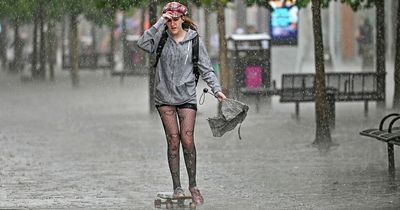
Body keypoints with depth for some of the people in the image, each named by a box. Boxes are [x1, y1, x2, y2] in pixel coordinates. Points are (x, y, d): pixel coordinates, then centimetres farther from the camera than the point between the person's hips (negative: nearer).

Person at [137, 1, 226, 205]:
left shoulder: (194, 40, 2)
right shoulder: (161, 38, 2)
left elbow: (206, 69, 3)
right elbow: (143, 43, -16)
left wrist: (217, 89, -8)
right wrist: (159, 24, -16)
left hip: (187, 96, 0)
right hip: (165, 97, 0)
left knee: (187, 140, -8)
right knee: (173, 140, -4)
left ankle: (193, 185, 4)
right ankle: (177, 187, 2)